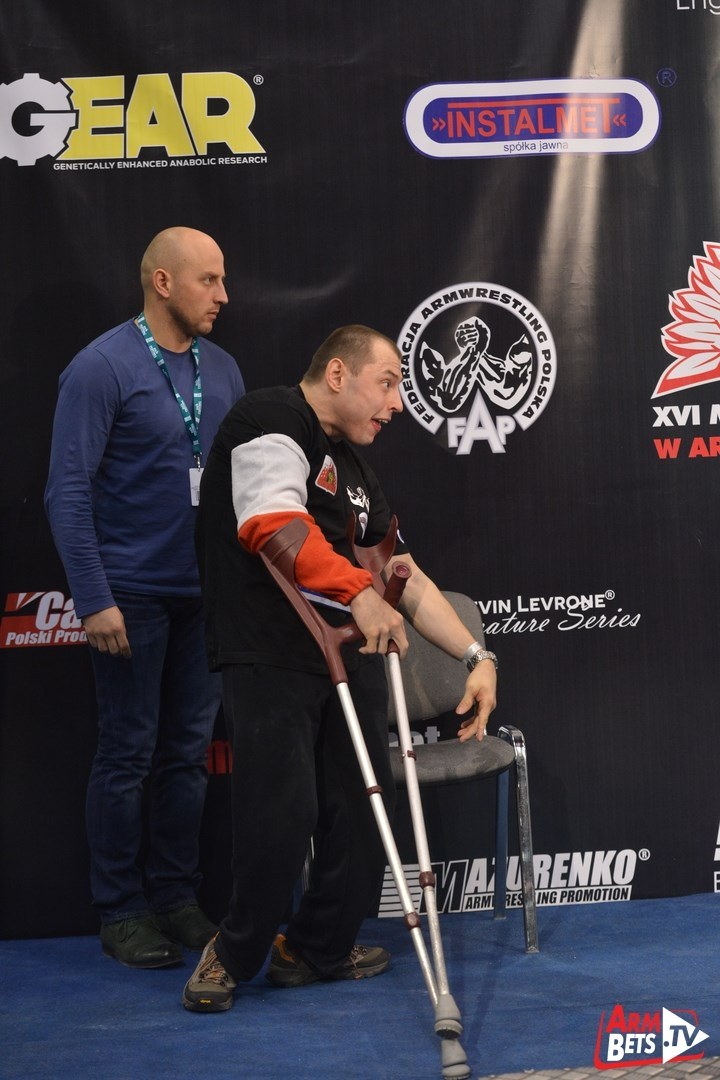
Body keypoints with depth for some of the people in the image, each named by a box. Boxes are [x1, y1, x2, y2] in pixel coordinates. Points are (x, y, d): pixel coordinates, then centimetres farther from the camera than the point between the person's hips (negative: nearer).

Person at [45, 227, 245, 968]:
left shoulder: (221, 370, 7)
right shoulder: (102, 368, -11)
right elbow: (68, 492, -13)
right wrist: (94, 600, -16)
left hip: (206, 594, 6)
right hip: (134, 595, -6)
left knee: (188, 752, 11)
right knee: (128, 754, 3)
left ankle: (176, 897, 23)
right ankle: (120, 911, 14)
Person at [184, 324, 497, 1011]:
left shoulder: (354, 469, 23)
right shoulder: (270, 421, -5)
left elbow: (406, 578, 23)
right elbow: (275, 523, -22)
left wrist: (477, 657, 14)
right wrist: (360, 592, -30)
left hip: (353, 651, 8)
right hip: (271, 655, -8)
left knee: (362, 811, 4)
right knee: (283, 813, -12)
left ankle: (319, 949, 22)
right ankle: (236, 954, 9)